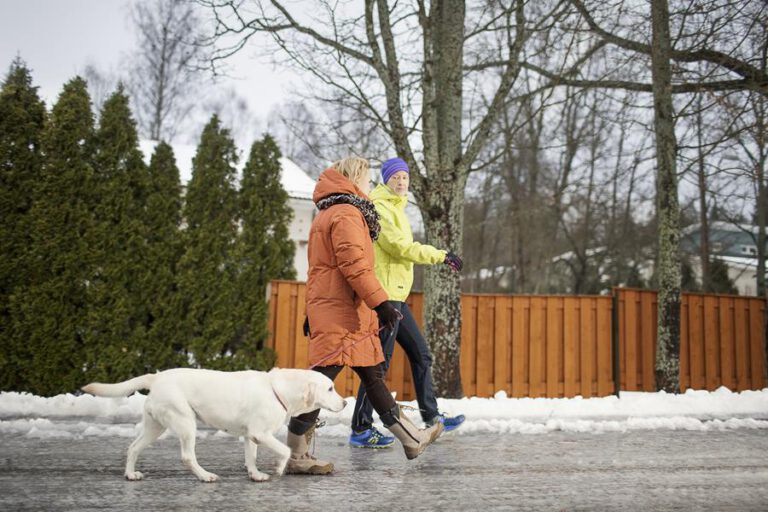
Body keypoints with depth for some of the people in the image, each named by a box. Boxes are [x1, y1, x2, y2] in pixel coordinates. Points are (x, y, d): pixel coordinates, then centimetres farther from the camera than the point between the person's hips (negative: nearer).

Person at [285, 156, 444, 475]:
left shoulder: (327, 215, 22)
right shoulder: (347, 214, -11)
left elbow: (322, 267, 23)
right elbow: (355, 266, -21)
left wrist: (313, 311, 24)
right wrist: (381, 303, -21)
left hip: (327, 307, 11)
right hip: (341, 313, -11)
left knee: (373, 376, 14)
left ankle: (410, 438, 22)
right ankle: (295, 456, -2)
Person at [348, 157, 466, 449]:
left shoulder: (395, 208, 22)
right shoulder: (380, 207, -9)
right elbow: (400, 246, -18)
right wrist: (441, 256, -13)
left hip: (396, 295, 10)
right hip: (385, 293, -10)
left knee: (421, 355, 14)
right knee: (380, 360, -8)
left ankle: (431, 418, 23)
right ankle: (361, 430, -2)